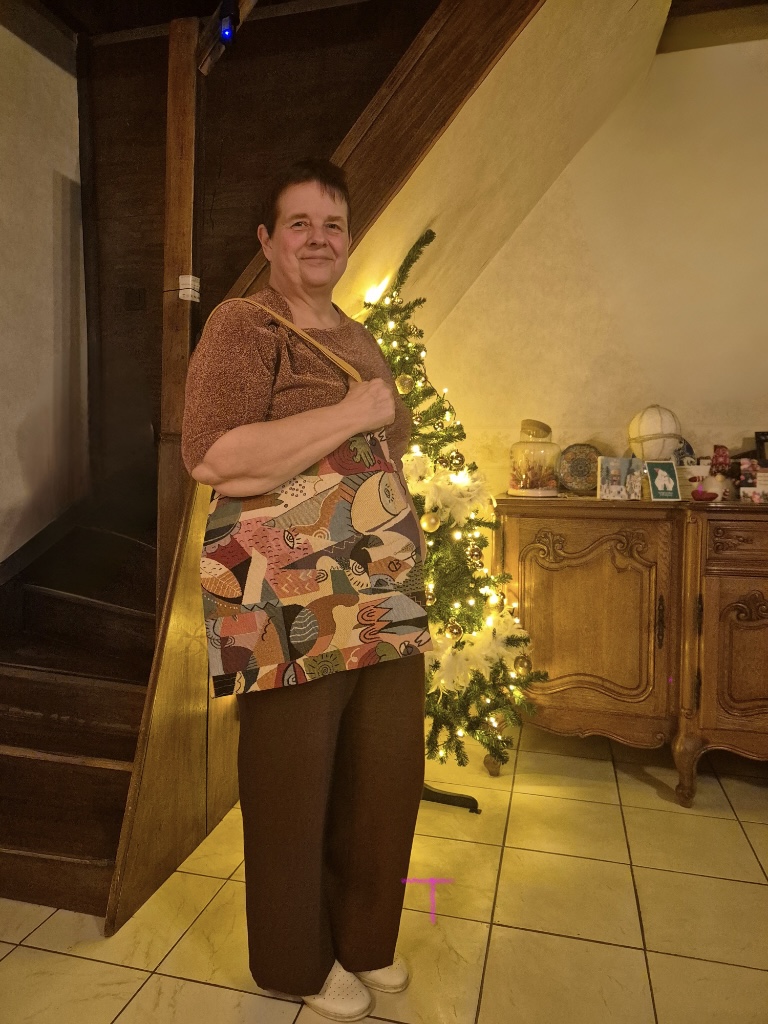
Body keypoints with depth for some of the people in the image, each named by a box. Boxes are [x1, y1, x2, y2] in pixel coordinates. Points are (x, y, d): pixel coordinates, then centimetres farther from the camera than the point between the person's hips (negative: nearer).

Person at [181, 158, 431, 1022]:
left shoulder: (359, 336, 15)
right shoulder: (242, 326, -8)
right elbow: (211, 458, -23)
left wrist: (407, 532, 15)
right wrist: (350, 414, -21)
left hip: (382, 592, 7)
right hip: (290, 603, -7)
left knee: (385, 774, 16)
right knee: (295, 786, 9)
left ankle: (365, 937, 41)